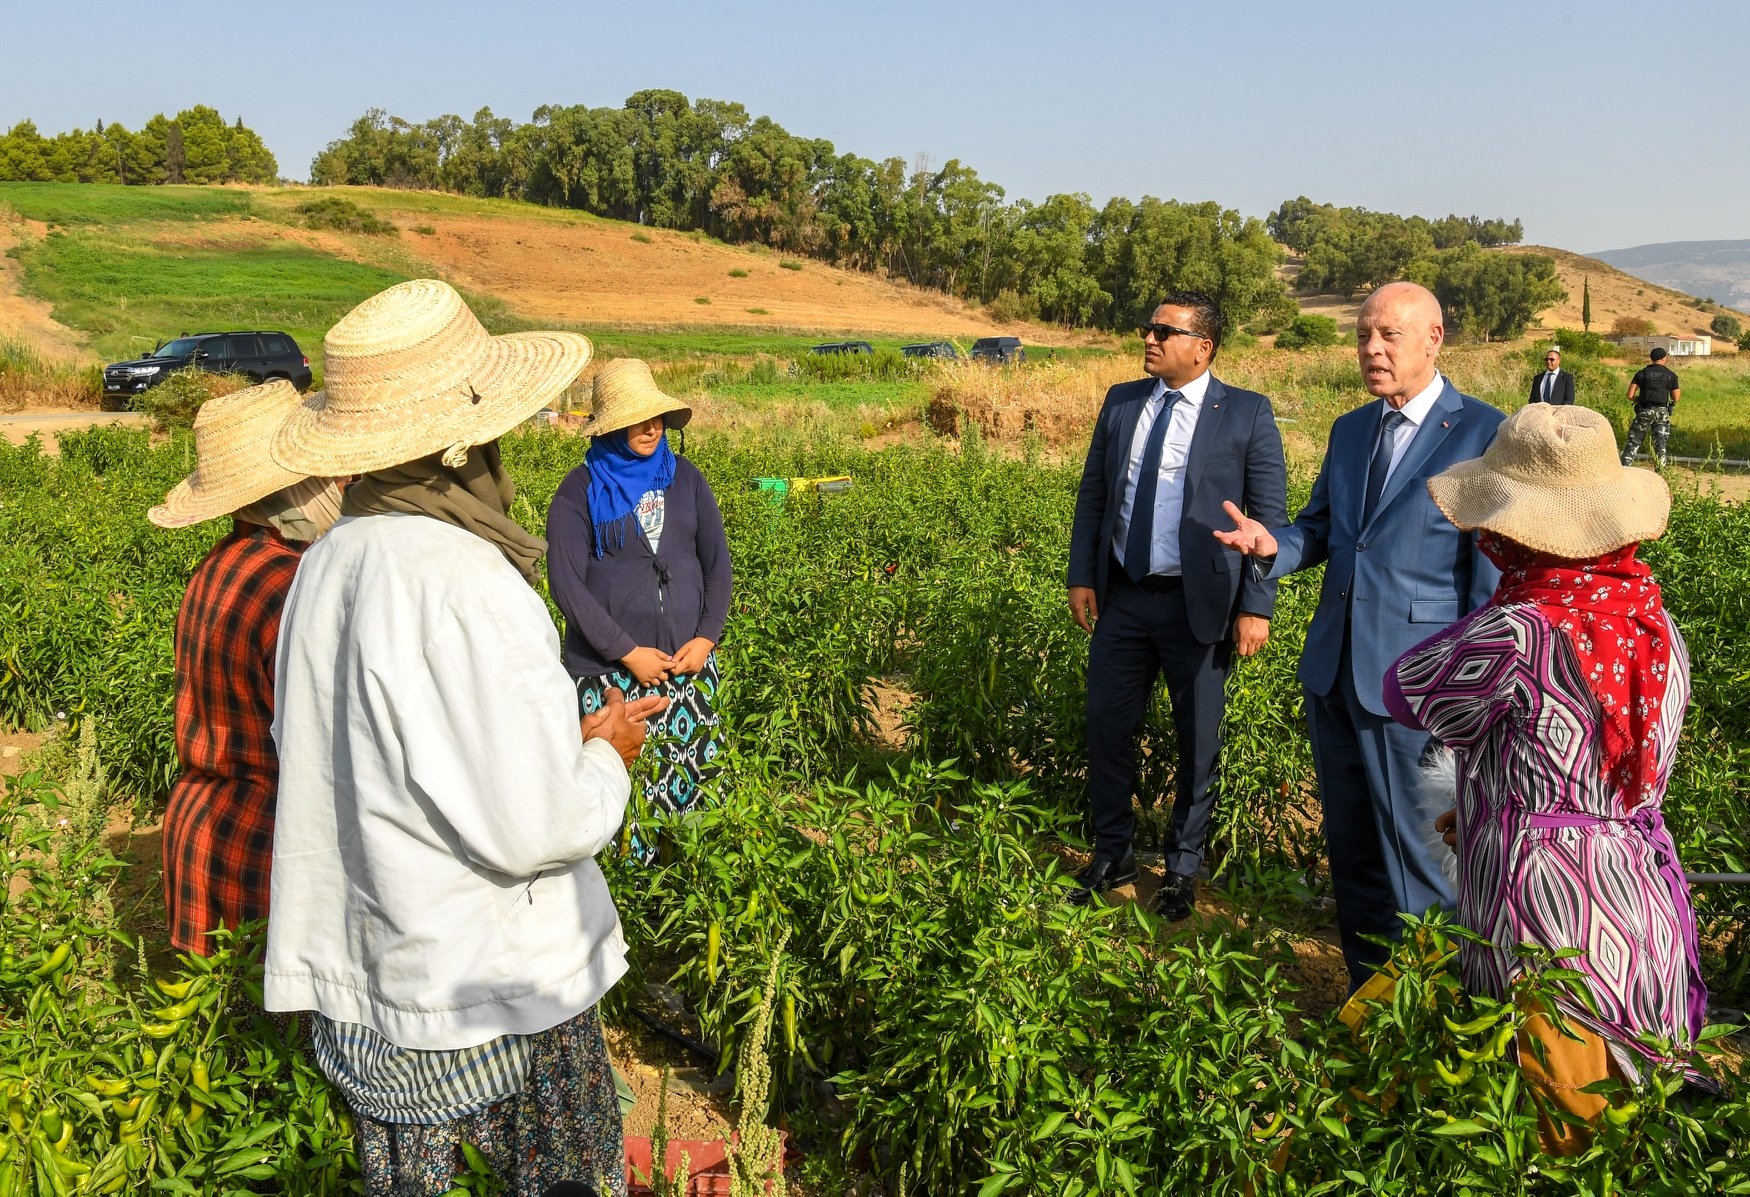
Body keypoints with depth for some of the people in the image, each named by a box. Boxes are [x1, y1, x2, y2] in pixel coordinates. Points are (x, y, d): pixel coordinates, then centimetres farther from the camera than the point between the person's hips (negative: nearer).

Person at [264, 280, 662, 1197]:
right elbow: (537, 829, -24)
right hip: (493, 995, -7)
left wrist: (563, 738, 11)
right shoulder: (465, 586, -25)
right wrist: (606, 756, -4)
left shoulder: (323, 570, 0)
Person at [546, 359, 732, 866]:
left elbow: (717, 561, 10)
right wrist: (628, 652, -13)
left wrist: (707, 637, -3)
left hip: (689, 665, 4)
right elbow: (566, 582, -9)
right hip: (611, 672, -3)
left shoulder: (684, 477, 8)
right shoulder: (580, 491, -4)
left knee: (696, 782, 7)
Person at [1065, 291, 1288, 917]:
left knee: (1197, 742, 10)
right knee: (1107, 727, 10)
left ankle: (1182, 867, 29)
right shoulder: (1121, 402, 6)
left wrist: (1256, 606, -13)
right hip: (1121, 596, 4)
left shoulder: (1246, 414, -7)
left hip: (1198, 605, -4)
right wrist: (1081, 577, 4)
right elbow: (1092, 494, 10)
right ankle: (1112, 854, 30)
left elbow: (1269, 518, -8)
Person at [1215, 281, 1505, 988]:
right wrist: (1274, 545, -5)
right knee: (1350, 847, 17)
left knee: (1417, 857, 3)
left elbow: (1496, 572, -10)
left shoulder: (1484, 434, -9)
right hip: (1334, 668, 7)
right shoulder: (1350, 431, 12)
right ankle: (1366, 990, 34)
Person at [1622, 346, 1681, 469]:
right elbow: (1676, 398, 8)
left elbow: (1630, 395, -2)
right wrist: (1679, 391, 29)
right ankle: (1662, 466, 6)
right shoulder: (1671, 375, 4)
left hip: (1644, 411, 0)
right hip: (1662, 412, 0)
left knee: (1634, 441, 5)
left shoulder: (1641, 373, 3)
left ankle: (1625, 465, -1)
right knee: (1660, 442, 8)